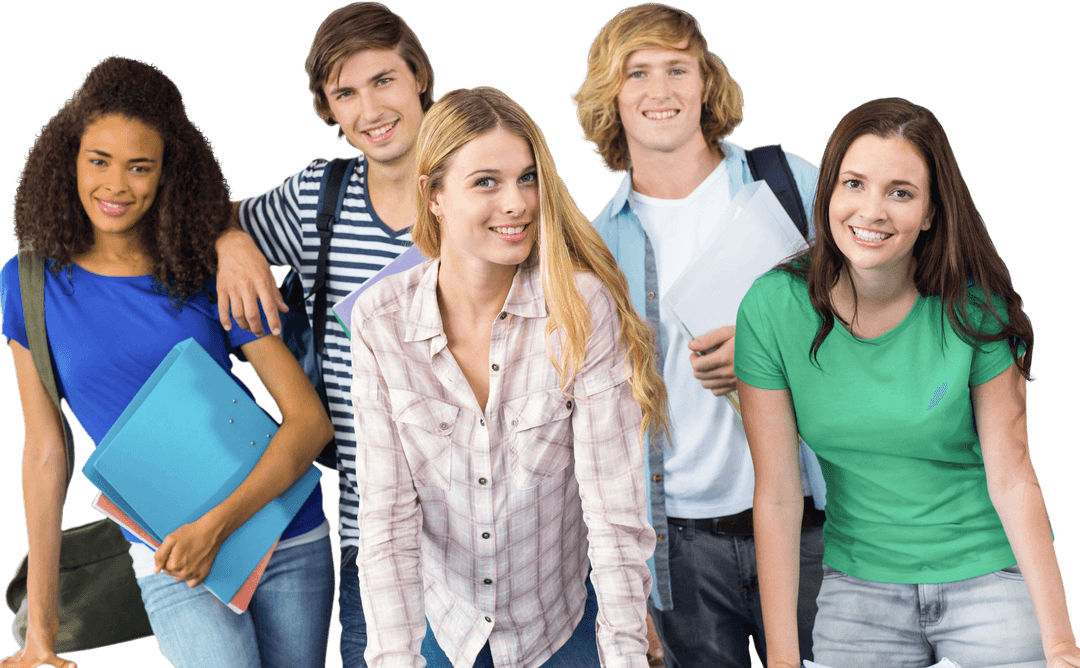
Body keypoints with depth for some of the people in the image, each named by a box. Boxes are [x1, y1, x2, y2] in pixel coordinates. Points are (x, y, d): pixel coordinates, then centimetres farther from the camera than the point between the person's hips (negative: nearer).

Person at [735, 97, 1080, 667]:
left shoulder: (974, 310, -14)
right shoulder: (772, 309, -13)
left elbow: (1013, 480, -11)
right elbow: (777, 495, -11)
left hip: (989, 577, -1)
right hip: (858, 586, 1)